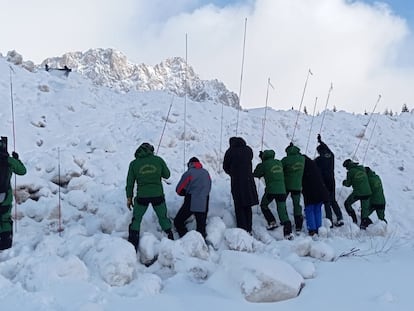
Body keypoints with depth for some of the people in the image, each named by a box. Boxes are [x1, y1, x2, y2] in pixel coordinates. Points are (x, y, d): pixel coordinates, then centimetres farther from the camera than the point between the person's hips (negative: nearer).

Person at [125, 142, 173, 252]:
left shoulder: (134, 164, -1)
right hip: (158, 195, 0)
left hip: (142, 196, 0)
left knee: (136, 220, 14)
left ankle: (132, 246, 10)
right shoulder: (158, 160, -2)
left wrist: (129, 198, 12)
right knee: (163, 218, 19)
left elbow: (130, 182, 3)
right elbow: (167, 175, 7)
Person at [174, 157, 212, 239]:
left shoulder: (189, 173, -6)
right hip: (204, 204, 5)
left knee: (178, 222, 5)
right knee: (201, 226, 13)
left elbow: (179, 190, -1)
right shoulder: (206, 173, 9)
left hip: (190, 204, -5)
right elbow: (209, 188, 16)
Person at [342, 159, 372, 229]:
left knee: (347, 204, 15)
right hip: (367, 192, 5)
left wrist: (344, 182, 21)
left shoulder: (350, 172, -6)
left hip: (357, 192, -5)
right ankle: (363, 224, 13)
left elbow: (348, 184, 1)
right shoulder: (362, 168, 7)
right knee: (365, 208, 13)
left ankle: (354, 220, 10)